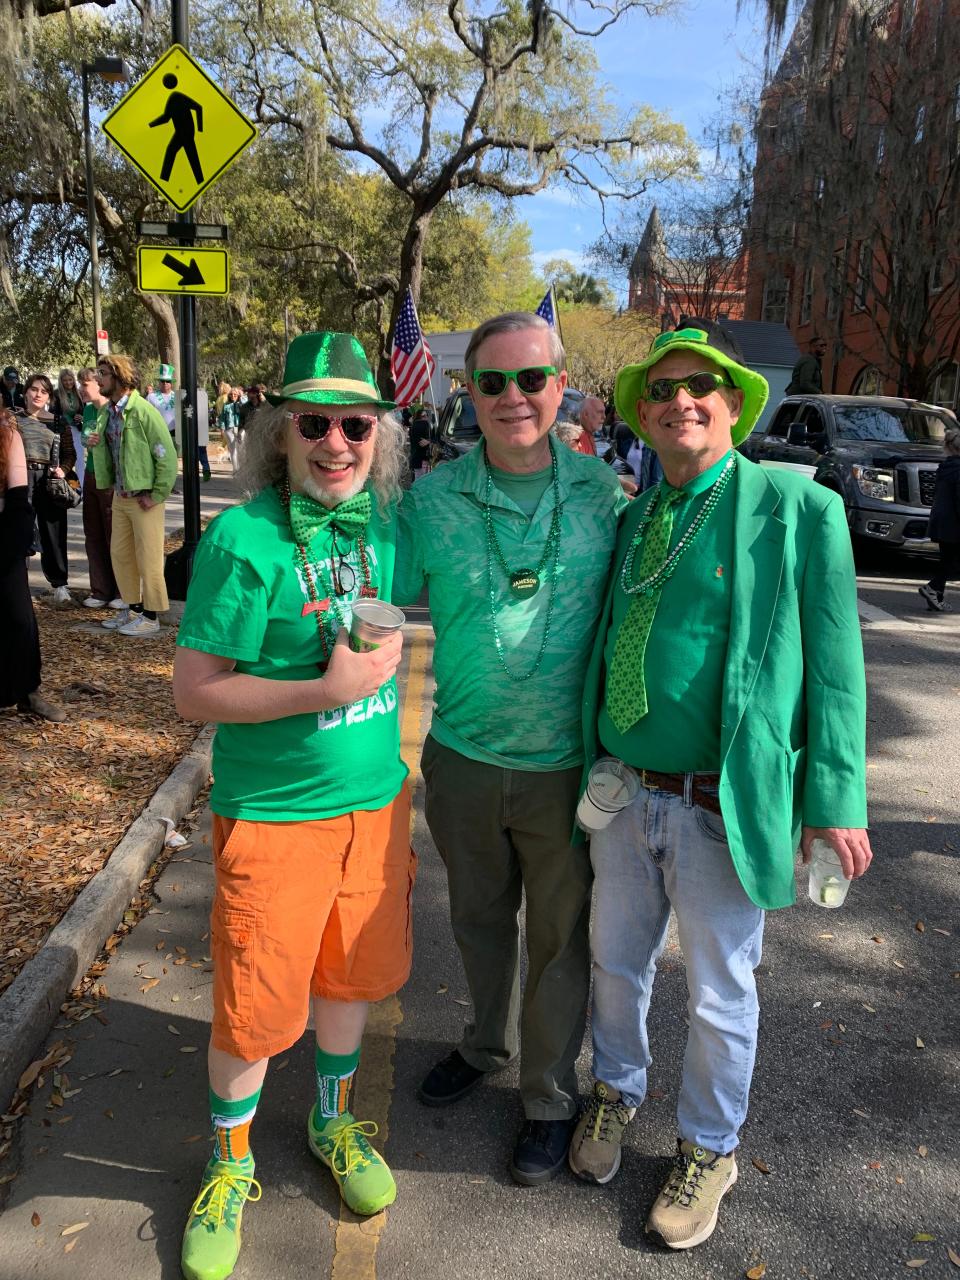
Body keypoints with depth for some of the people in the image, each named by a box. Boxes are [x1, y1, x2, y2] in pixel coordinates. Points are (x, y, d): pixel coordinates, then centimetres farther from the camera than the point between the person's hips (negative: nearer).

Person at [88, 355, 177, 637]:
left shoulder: (143, 410, -15)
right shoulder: (106, 411, 8)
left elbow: (168, 456, -16)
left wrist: (157, 495, -14)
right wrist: (96, 442, -2)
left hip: (144, 497, -8)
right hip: (120, 496, 8)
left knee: (148, 558, 0)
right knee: (120, 554, 14)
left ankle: (150, 616, 11)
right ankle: (133, 608, 29)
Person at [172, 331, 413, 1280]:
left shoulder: (381, 522, -1)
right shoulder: (243, 540, -18)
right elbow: (192, 691, -17)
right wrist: (325, 689, -25)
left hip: (375, 799, 5)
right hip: (273, 814, -5)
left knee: (350, 972, 21)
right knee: (256, 1005, 9)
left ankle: (333, 1124, 48)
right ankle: (229, 1166, 38)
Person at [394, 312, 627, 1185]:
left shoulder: (605, 492, -7)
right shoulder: (431, 498, -5)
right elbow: (392, 611, 2)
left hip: (567, 764, -2)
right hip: (463, 756, 2)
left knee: (560, 935, 14)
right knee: (477, 918, 22)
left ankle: (551, 1096, 38)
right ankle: (488, 1042, 51)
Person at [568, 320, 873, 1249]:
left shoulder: (799, 509, -8)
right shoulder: (629, 521, 7)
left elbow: (833, 665, -8)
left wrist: (835, 799, -10)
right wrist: (590, 770, 11)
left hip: (726, 808, -4)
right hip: (624, 797, 5)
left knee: (719, 993, 14)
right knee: (617, 964, 22)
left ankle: (708, 1149, 40)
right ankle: (616, 1093, 50)